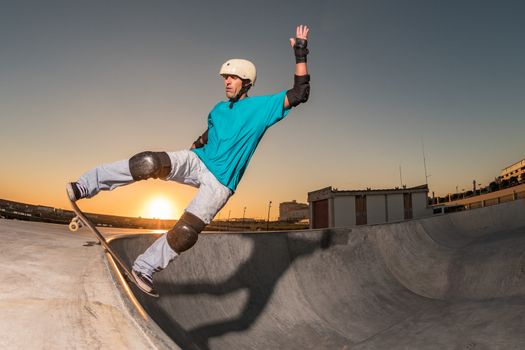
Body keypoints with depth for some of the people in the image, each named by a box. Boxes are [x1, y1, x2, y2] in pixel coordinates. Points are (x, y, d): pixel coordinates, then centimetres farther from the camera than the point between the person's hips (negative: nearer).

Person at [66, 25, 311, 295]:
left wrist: (300, 54, -9)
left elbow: (300, 93, -6)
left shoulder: (262, 107, 1)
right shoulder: (219, 108, 15)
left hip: (220, 183, -4)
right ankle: (84, 187, -17)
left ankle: (144, 267, 2)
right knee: (149, 163, -24)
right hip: (196, 162, 4)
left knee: (186, 232, -15)